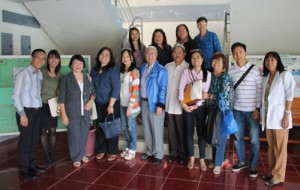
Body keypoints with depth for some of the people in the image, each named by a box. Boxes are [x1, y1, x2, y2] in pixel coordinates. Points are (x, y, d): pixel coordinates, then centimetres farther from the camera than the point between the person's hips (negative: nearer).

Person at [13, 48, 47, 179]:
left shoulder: (40, 74, 8)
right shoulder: (23, 74, -12)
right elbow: (16, 95, -13)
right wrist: (22, 114, -15)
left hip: (37, 111, 7)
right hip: (26, 111, -6)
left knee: (34, 139, 15)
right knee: (25, 140, 2)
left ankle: (31, 165, 30)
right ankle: (23, 170, 15)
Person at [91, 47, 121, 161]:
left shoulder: (112, 71, -12)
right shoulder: (94, 70, 6)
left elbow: (116, 89, -16)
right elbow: (92, 86, 12)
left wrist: (110, 105, -18)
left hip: (111, 104, -5)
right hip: (98, 104, 5)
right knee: (100, 127, 11)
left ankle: (113, 152, 19)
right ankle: (101, 150, 27)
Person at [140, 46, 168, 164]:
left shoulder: (161, 70, -10)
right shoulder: (142, 68, 9)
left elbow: (163, 88, -14)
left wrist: (160, 105, -19)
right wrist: (140, 101, 11)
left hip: (155, 103, -6)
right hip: (144, 102, 6)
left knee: (156, 130, 3)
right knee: (147, 130, 16)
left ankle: (158, 155, 16)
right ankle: (149, 151, 31)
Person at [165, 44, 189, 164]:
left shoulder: (188, 67, -7)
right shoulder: (167, 66, 7)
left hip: (181, 104, -4)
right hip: (169, 104, 4)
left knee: (182, 131, 7)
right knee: (171, 130, 12)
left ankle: (183, 153, 22)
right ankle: (173, 152, 26)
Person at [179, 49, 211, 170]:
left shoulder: (207, 74, 1)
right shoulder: (186, 72, 2)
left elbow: (205, 92, -5)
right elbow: (181, 88, -4)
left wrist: (196, 105, -13)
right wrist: (182, 103, -15)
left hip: (200, 107, 0)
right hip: (187, 106, 1)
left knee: (201, 132, 4)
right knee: (189, 132, 7)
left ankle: (202, 159, 16)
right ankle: (191, 158, 21)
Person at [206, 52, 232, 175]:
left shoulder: (225, 77, -11)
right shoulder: (210, 75, 7)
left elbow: (224, 95, -18)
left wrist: (209, 96, -15)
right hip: (212, 109, 6)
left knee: (220, 137, 2)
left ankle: (218, 163, 14)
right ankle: (215, 159, 28)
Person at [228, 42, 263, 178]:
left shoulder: (255, 69, -6)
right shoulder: (231, 71, 3)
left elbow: (260, 90, -5)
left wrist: (258, 109, -9)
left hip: (252, 110, -3)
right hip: (237, 109, 3)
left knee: (254, 139, 5)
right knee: (237, 137, 11)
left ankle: (253, 165, 21)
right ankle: (242, 161, 29)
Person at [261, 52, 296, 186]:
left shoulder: (285, 75, -5)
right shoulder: (266, 77, 12)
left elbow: (289, 96, -10)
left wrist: (287, 115, -15)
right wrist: (262, 114, 8)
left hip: (279, 115, -6)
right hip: (268, 116, 6)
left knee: (280, 147, 2)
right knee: (271, 146, 14)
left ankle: (278, 176, 11)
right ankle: (272, 171, 26)